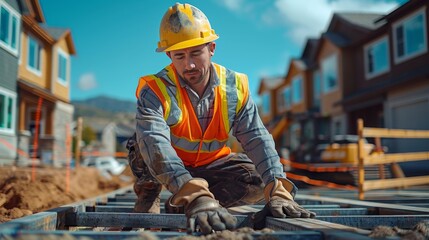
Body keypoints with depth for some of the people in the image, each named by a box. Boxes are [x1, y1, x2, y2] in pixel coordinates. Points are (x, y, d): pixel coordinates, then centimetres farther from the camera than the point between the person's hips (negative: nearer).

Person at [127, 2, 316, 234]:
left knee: (261, 179, -18)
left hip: (210, 165, 4)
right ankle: (148, 194, -4)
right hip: (163, 169, -4)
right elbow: (157, 145, -44)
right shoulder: (155, 90, -27)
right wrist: (194, 194, -59)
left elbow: (257, 139, -24)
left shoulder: (235, 87, -16)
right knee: (144, 142, -35)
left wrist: (278, 191, -40)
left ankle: (178, 205, -10)